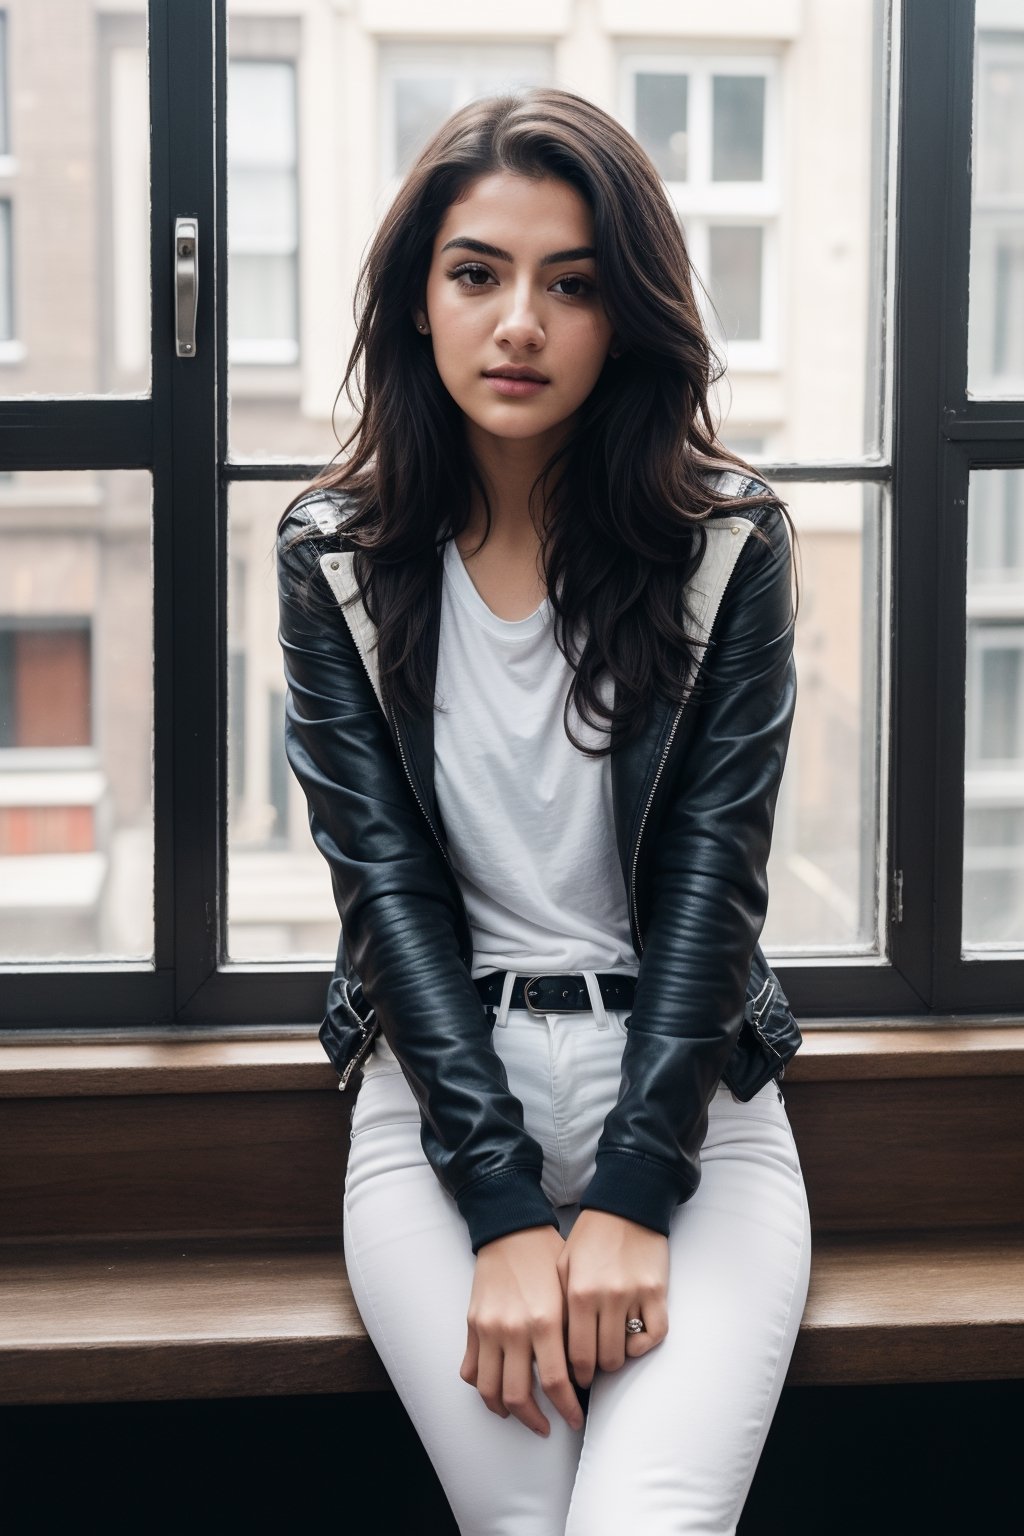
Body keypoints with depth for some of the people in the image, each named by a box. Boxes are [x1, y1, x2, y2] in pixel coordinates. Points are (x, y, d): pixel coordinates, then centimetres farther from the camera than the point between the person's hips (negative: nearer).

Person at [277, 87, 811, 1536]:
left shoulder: (729, 538, -1)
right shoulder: (336, 551, 1)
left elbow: (713, 869, -5)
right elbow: (386, 875, -4)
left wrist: (630, 1199, -15)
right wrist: (506, 1207, -13)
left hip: (688, 1093, 0)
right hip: (442, 1091, 1)